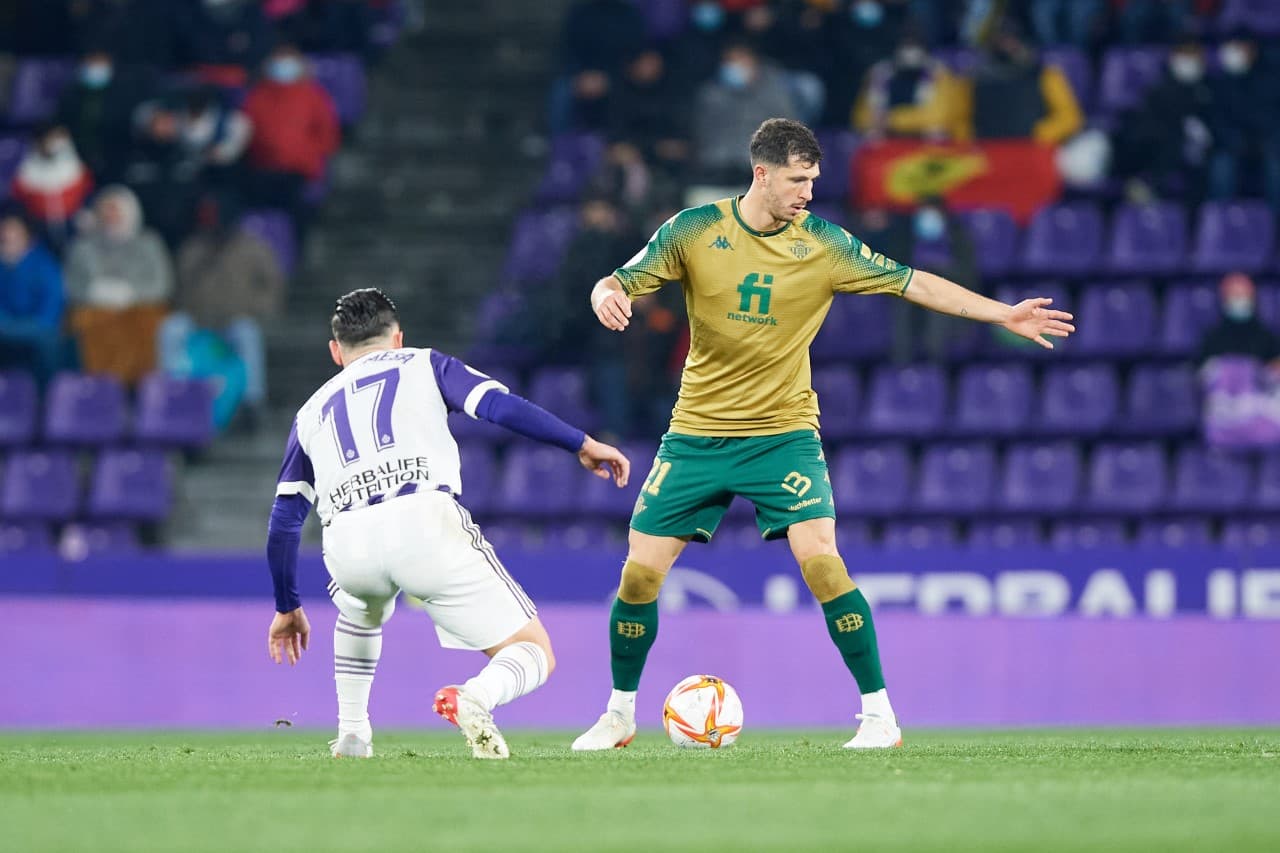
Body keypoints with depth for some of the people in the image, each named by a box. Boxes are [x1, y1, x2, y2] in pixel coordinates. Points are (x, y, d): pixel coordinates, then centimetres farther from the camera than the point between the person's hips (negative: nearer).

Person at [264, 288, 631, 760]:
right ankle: (473, 698, -27)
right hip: (425, 521, -3)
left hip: (348, 544, 3)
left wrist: (287, 607, 40)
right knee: (533, 653, 4)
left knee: (360, 610, 41)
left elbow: (283, 523, 29)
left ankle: (351, 735, 31)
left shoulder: (311, 412, 31)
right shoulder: (423, 365, 25)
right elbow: (503, 407, 8)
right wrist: (583, 444, 16)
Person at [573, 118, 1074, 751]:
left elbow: (914, 284, -1)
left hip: (784, 433, -1)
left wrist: (1004, 314, -6)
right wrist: (606, 298, -30)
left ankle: (879, 714, -12)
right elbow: (619, 284, -5)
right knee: (641, 569, -3)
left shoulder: (824, 244, -5)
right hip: (696, 433, 1)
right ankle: (619, 714, 18)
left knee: (818, 556, -20)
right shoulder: (694, 230, -6)